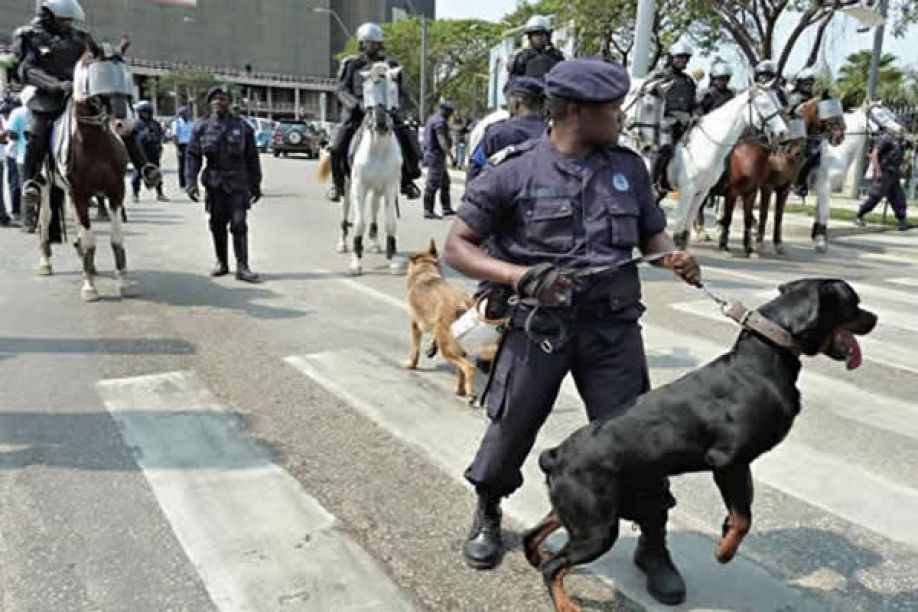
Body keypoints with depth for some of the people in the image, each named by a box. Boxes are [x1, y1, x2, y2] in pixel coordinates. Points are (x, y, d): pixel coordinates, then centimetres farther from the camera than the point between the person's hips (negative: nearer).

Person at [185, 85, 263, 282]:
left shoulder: (242, 127, 3)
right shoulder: (201, 127, 6)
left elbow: (252, 158, 5)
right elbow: (193, 157, 3)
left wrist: (256, 185, 3)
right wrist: (190, 182, -8)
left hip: (237, 184, -2)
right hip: (214, 184, 2)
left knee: (239, 225, -7)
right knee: (217, 225, 10)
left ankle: (242, 267, -6)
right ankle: (221, 263, 23)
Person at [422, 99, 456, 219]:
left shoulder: (432, 118, 17)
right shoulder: (440, 121, -16)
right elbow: (442, 141, -26)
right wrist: (451, 156, -31)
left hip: (431, 154, 11)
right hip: (436, 155, -11)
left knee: (445, 182, 15)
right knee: (433, 184, -8)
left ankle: (446, 208, 19)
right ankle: (428, 211, -6)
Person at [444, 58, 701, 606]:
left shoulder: (630, 167, 5)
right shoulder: (516, 171, -7)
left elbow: (652, 233, 15)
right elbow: (457, 246, -7)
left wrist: (674, 256, -9)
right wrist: (520, 276, -21)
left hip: (612, 327, 3)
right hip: (537, 326, -2)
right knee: (510, 430, 11)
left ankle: (654, 546, 28)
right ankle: (488, 516, 41)